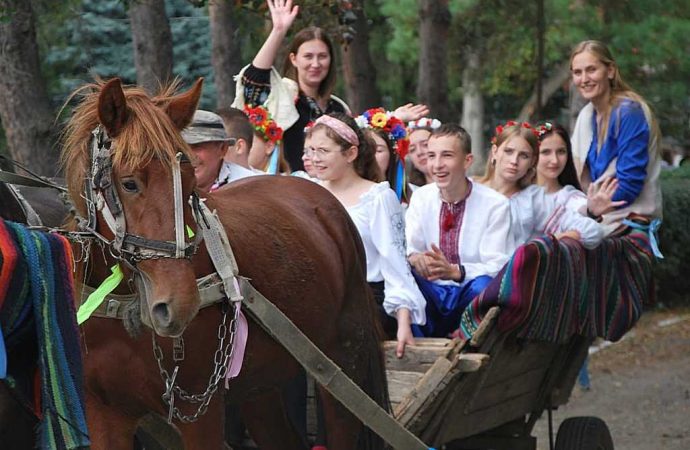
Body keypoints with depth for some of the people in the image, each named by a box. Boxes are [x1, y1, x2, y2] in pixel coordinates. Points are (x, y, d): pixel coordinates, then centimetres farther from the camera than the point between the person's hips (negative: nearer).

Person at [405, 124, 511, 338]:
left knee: (483, 285, -35)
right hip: (431, 294, 3)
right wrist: (414, 258, -29)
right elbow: (406, 247, -2)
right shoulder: (421, 197, 6)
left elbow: (496, 266, -13)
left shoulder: (495, 205, -6)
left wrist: (454, 271, -33)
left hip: (470, 296, -3)